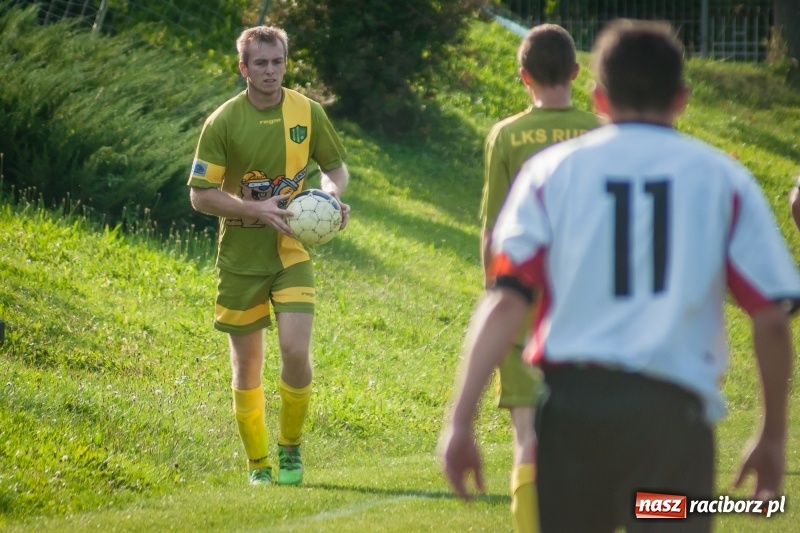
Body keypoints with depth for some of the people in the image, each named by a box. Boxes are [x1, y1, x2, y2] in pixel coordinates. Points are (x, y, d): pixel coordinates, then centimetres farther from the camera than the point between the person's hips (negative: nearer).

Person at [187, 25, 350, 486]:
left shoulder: (308, 112, -1)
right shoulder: (223, 122, -8)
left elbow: (336, 167, 13)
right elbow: (201, 195, -8)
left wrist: (332, 194, -10)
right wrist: (257, 209, -20)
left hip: (292, 252, 1)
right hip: (241, 256, -1)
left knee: (296, 352, -15)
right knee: (247, 366, 4)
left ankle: (291, 447, 8)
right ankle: (258, 466, 20)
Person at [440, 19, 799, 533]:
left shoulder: (552, 169, 8)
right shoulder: (724, 178, 8)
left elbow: (507, 300, -2)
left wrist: (461, 420, -4)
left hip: (570, 400, 2)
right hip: (673, 411, -2)